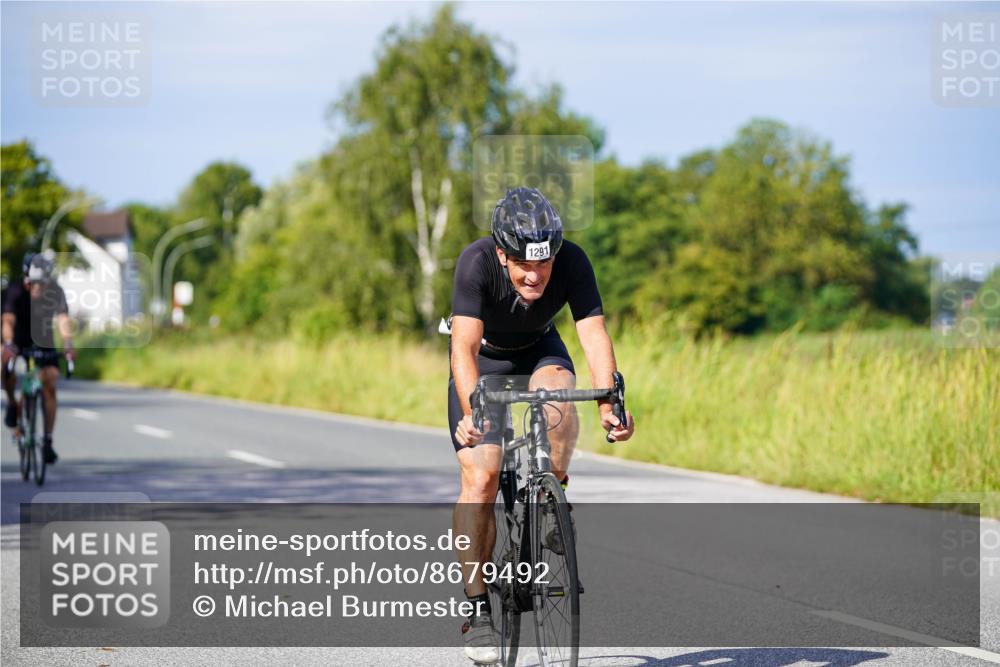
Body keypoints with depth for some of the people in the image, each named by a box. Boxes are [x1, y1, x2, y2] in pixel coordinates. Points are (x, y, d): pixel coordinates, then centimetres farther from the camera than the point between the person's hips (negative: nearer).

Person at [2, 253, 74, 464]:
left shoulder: (55, 292, -21)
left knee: (49, 387, -12)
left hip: (44, 341, 1)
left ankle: (48, 440, -7)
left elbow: (63, 320, -31)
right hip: (19, 340, -1)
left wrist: (68, 345, -49)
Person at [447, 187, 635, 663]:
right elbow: (464, 347, -41)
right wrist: (472, 413, -55)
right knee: (480, 477, -16)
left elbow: (594, 335, -34)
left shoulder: (573, 262, -29)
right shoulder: (476, 263, -34)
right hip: (483, 360, -2)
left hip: (539, 351, 2)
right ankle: (477, 611, -9)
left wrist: (609, 405, -48)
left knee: (557, 393, -34)